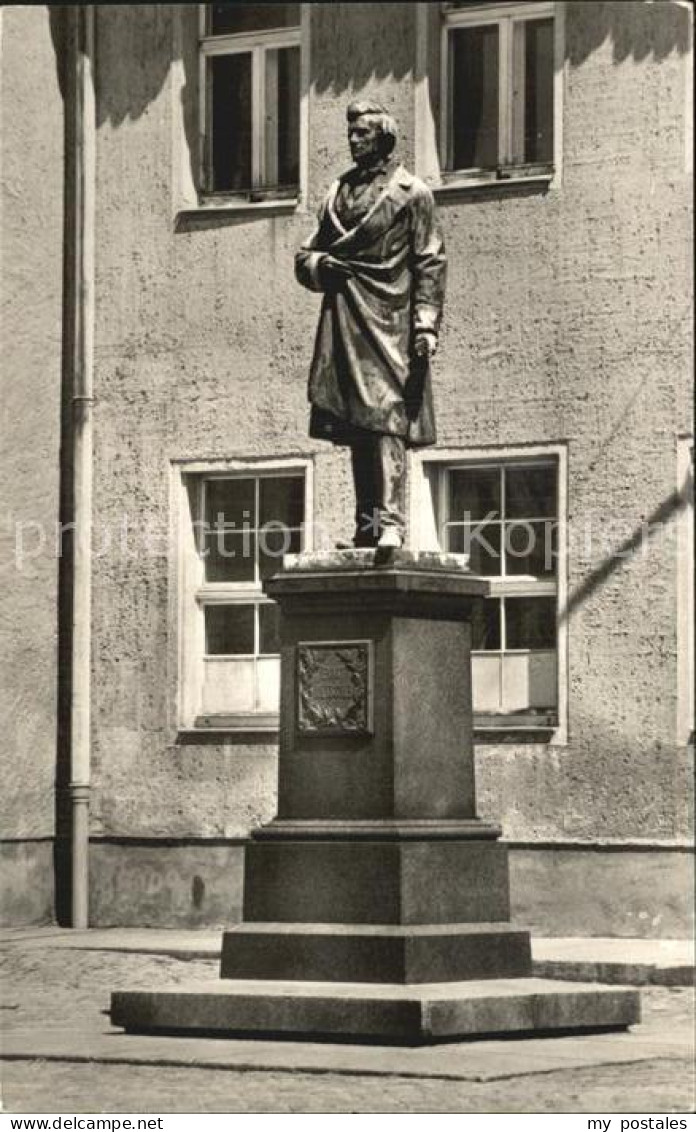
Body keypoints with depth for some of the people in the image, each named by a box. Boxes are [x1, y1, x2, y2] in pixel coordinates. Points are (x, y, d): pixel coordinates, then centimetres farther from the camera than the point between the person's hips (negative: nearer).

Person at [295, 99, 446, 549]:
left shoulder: (412, 193, 3)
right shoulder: (339, 192, 20)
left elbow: (431, 264, -2)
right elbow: (305, 255, 24)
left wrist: (426, 327, -11)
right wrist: (319, 265, 0)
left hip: (388, 322, -6)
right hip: (343, 323, 6)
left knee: (385, 420, -14)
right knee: (354, 425, 4)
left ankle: (390, 523, -18)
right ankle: (367, 524, 7)